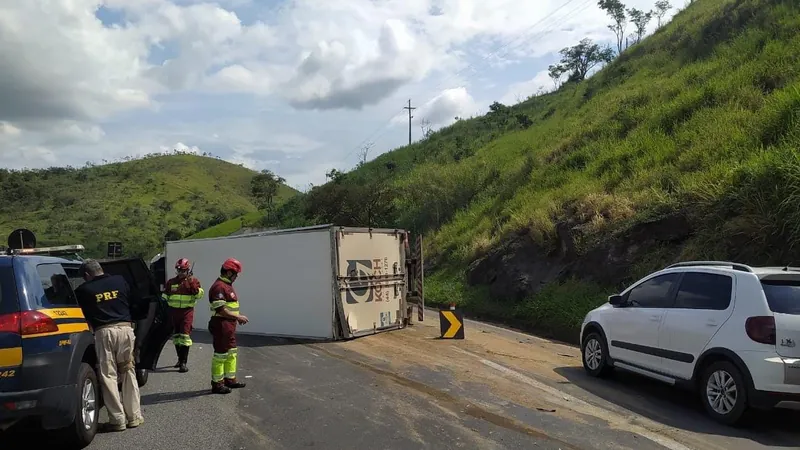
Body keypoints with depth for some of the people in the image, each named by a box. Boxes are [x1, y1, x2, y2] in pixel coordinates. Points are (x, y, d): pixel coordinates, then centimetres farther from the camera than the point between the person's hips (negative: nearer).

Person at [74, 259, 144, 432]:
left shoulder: (84, 290, 6)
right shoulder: (120, 281, 13)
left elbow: (82, 313, 12)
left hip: (104, 332, -3)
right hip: (125, 329, 3)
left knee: (108, 376, 5)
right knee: (128, 373, 12)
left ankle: (118, 420, 4)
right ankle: (134, 416, 14)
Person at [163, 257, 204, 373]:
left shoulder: (193, 281, 0)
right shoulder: (171, 282, 10)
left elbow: (200, 295, -10)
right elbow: (165, 296, 20)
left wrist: (193, 284, -22)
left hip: (187, 311, -5)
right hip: (174, 311, 5)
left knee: (185, 336, -12)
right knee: (176, 336, 15)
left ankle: (184, 363, -11)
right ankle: (180, 359, 31)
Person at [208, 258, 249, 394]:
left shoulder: (227, 285, 16)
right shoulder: (219, 287, -19)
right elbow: (221, 309, -25)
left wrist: (238, 317, 12)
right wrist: (237, 317, -19)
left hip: (229, 325, 11)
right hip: (221, 325, -11)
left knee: (232, 353, 18)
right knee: (220, 354, -2)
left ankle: (230, 379, 29)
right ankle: (217, 384, 7)